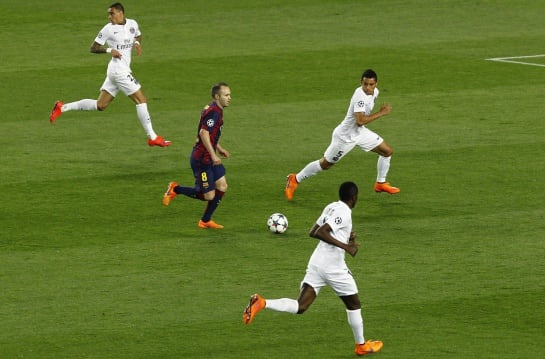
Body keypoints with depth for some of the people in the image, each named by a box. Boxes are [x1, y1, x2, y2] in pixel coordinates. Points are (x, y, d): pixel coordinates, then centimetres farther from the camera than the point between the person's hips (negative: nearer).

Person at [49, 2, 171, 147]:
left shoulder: (132, 24, 9)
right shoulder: (108, 29, -7)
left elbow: (138, 36, 29)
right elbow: (93, 48, -4)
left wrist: (137, 43, 6)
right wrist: (109, 50, -21)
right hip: (119, 70, -8)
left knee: (100, 105, 11)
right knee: (141, 100, -6)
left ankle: (62, 108, 16)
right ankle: (152, 138, 1)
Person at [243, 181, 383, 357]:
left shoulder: (330, 208, 13)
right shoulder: (344, 213, -13)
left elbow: (313, 232, 20)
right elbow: (320, 232, -23)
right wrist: (345, 246, -23)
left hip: (316, 262, 7)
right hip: (333, 266, -7)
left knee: (300, 307, -1)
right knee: (354, 305, 15)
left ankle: (262, 303, -21)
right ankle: (361, 346, 27)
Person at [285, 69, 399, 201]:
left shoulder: (375, 92, -4)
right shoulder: (360, 96, -33)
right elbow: (360, 121, -40)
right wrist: (381, 113, -33)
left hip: (360, 132, 9)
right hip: (345, 135, -9)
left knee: (387, 151, 8)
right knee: (325, 164, 3)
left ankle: (380, 184, 24)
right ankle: (295, 179, 21)